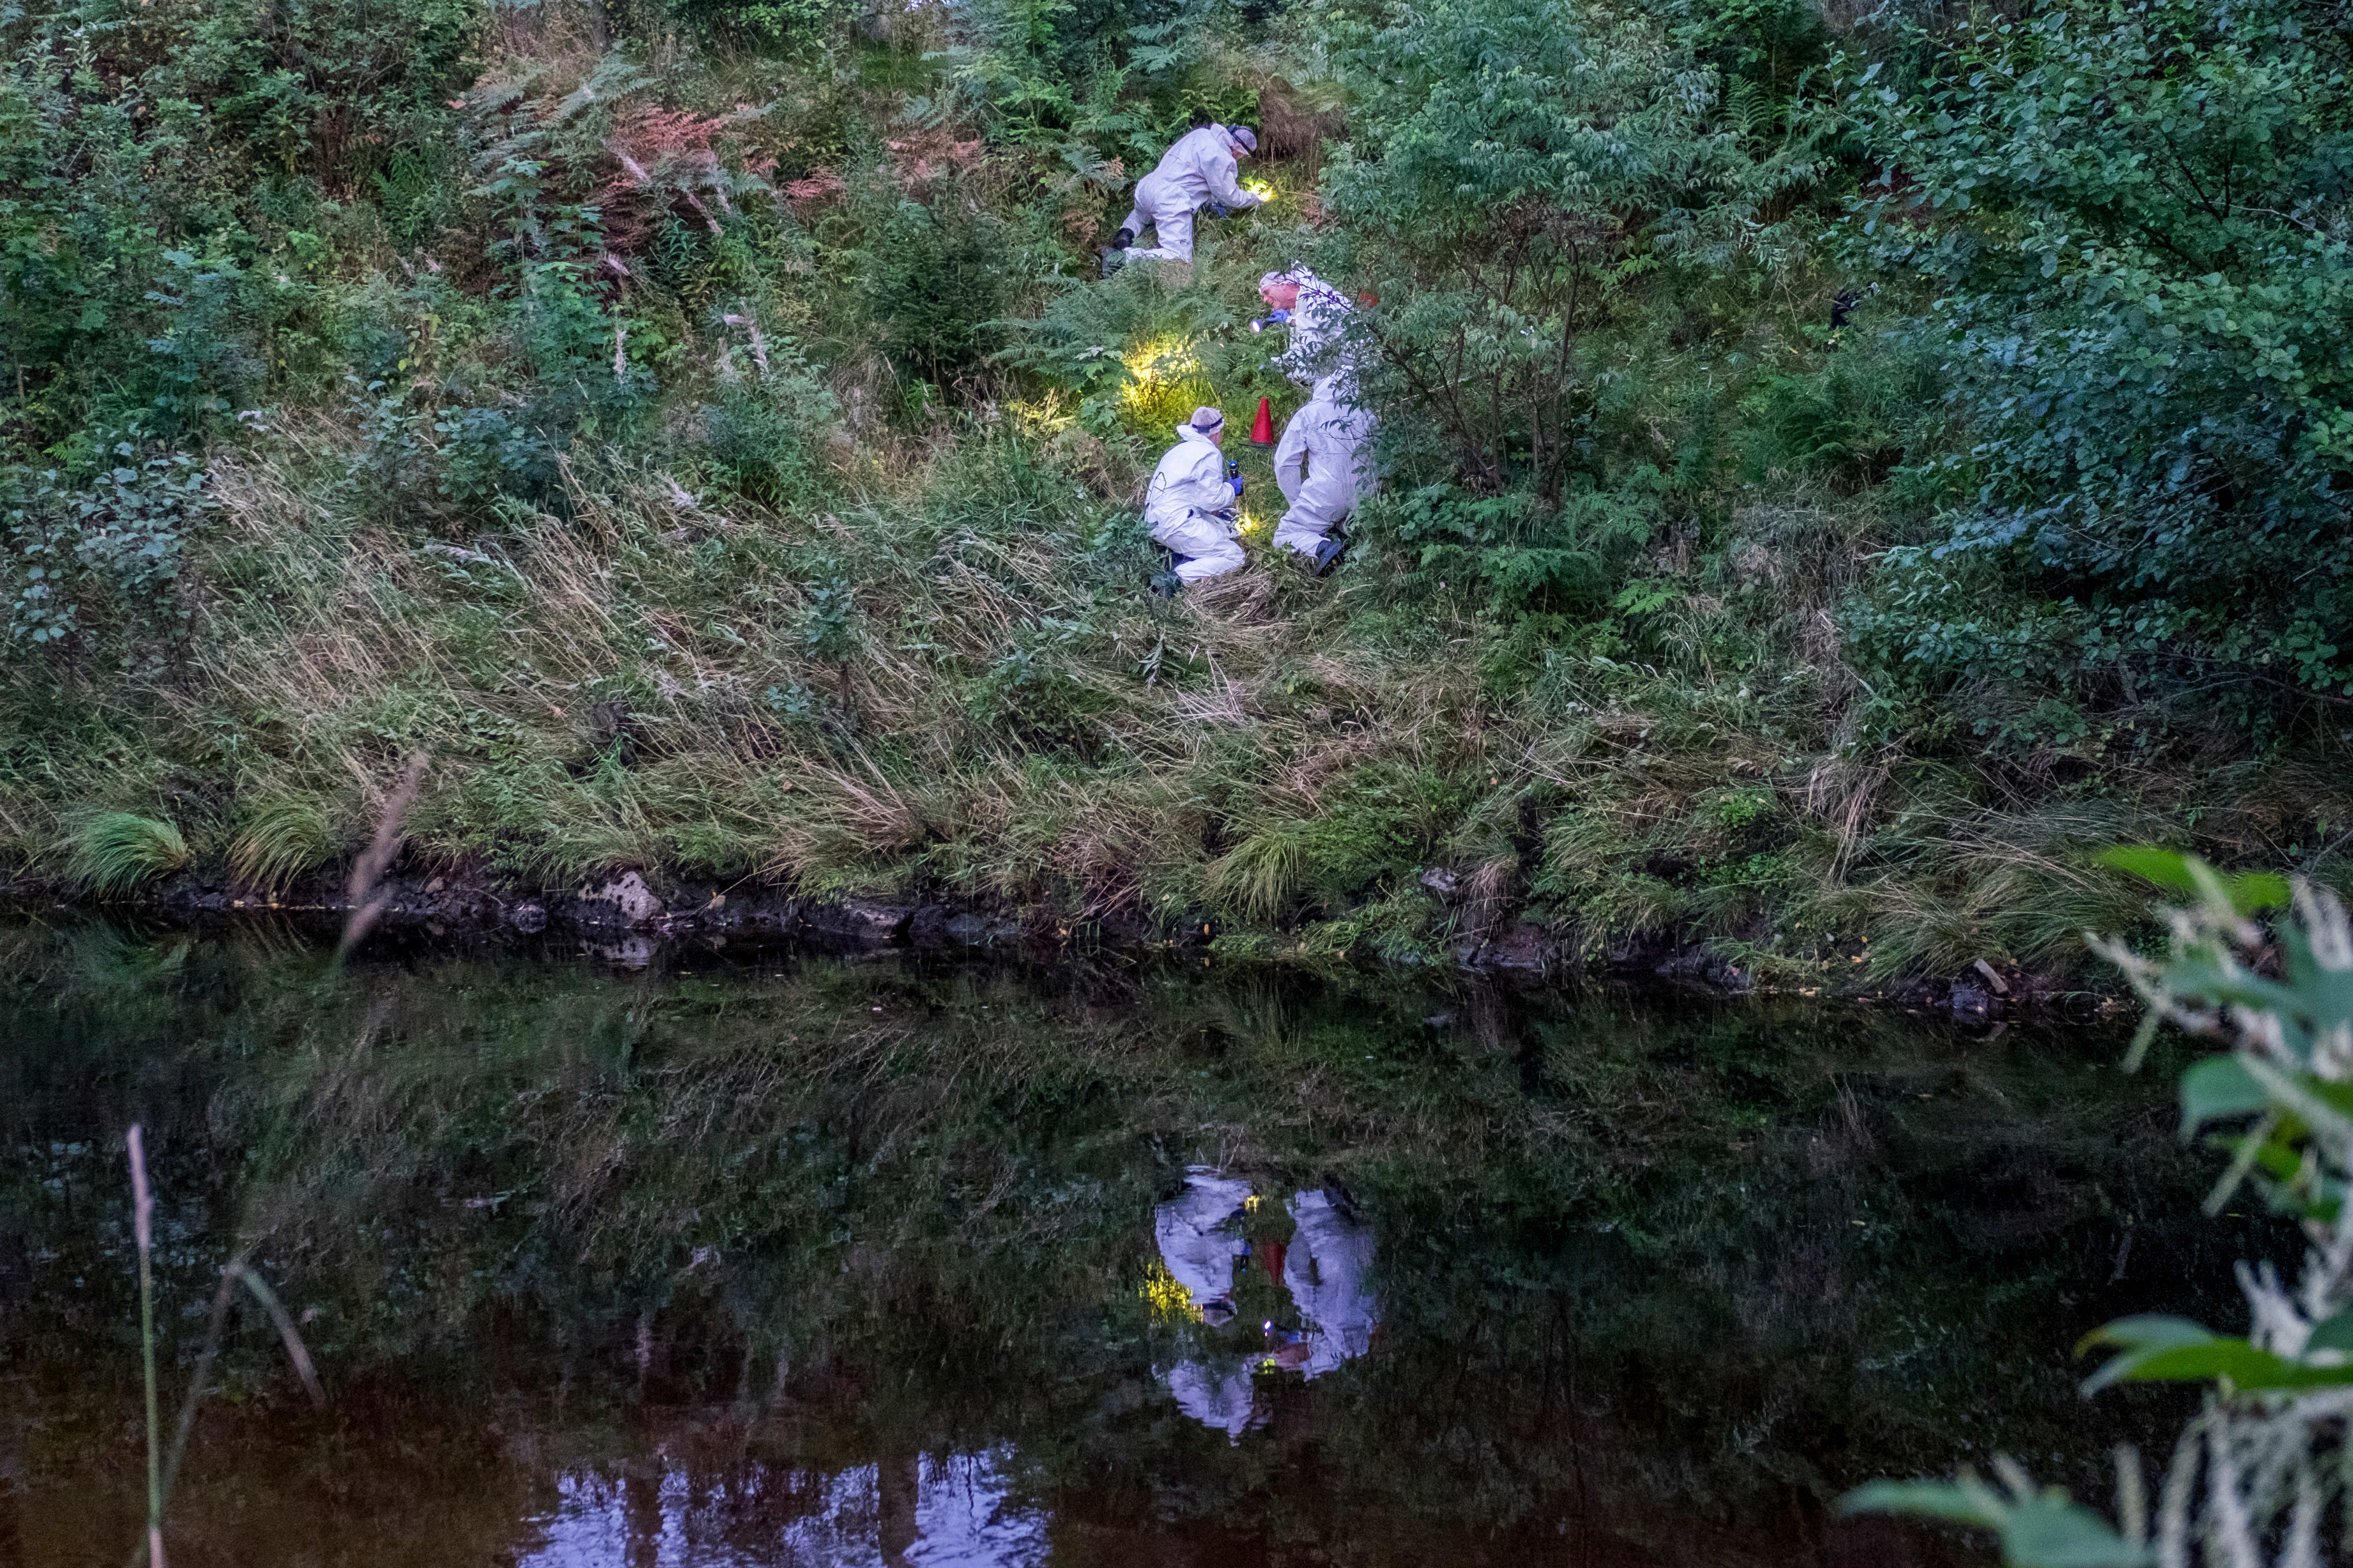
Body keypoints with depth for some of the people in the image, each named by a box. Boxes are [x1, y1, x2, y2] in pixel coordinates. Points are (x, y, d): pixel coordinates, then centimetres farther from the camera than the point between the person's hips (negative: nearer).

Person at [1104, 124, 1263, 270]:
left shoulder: (1201, 134, 15)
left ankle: (1127, 232, 11)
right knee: (1179, 257, -14)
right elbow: (1230, 196, -3)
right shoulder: (1219, 157, -11)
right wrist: (1257, 199, 13)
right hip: (1171, 199, -9)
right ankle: (1124, 258, -29)